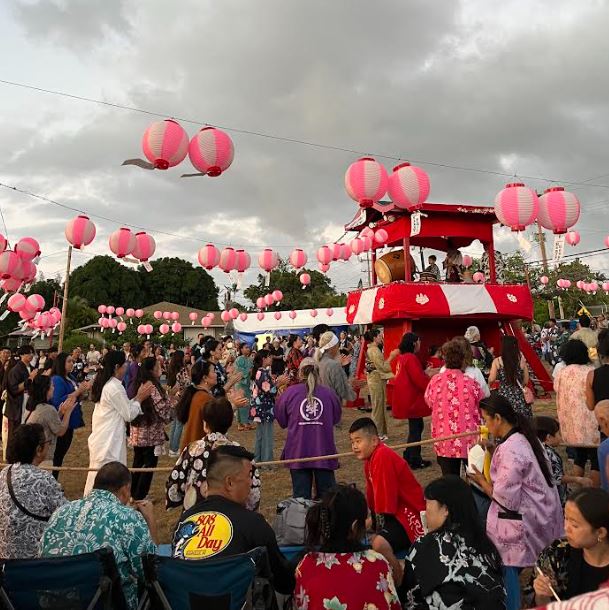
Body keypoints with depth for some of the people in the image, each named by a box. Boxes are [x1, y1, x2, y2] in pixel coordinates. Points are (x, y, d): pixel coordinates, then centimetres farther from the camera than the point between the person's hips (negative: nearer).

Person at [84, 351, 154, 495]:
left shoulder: (104, 384, 10)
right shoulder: (115, 387, -19)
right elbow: (129, 415, -12)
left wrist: (138, 397, 10)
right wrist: (140, 398, -1)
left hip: (100, 439, 10)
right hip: (110, 441, -10)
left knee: (96, 478, 17)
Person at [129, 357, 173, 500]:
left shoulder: (138, 385, 5)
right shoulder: (153, 388, -19)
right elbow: (164, 412, -21)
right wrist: (168, 398, -3)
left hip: (137, 433, 8)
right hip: (151, 434, -8)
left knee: (138, 463, 19)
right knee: (149, 465, 5)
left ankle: (133, 494, 31)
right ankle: (140, 497, 13)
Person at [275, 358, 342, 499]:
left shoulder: (290, 392, -4)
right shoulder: (329, 393, -3)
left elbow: (281, 421, 6)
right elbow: (336, 419, 11)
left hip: (298, 452, 0)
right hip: (324, 451, 1)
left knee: (300, 496, 8)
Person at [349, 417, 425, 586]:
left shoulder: (383, 457, -23)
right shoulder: (370, 458, 8)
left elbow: (385, 505, -22)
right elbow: (373, 501, 15)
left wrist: (379, 530, -13)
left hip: (409, 515, -11)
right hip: (394, 513, 11)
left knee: (380, 544, -33)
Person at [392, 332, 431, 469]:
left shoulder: (402, 357, 11)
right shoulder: (411, 358, -19)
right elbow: (419, 379, -22)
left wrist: (426, 373, 11)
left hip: (407, 399, 10)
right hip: (412, 400, -10)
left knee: (416, 427, 18)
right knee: (415, 428, 0)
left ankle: (409, 456, 26)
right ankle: (415, 460, 8)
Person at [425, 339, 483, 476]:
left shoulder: (435, 381, -9)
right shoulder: (471, 383, -14)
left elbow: (428, 401, 8)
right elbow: (482, 409, -1)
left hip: (444, 443, 2)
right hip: (469, 441, -1)